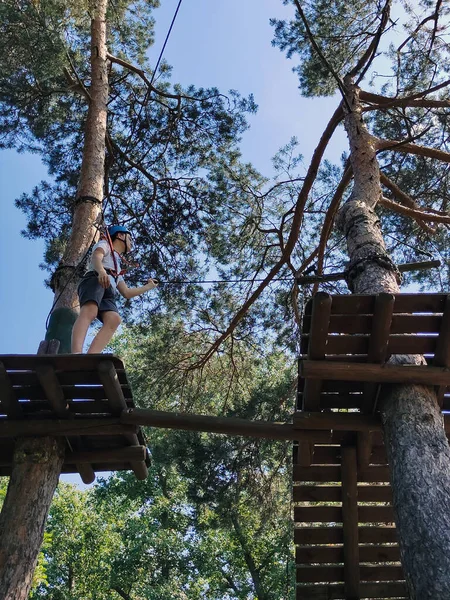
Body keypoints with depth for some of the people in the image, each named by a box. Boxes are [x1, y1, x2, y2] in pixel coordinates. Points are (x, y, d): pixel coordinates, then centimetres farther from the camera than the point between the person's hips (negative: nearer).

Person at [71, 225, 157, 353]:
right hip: (95, 280, -6)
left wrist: (148, 286, 49)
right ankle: (76, 355, -58)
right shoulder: (104, 244, 24)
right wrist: (102, 271, -24)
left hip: (108, 293, 6)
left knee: (114, 319, -26)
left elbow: (127, 293, 41)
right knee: (89, 312, -34)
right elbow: (96, 257, -1)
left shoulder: (117, 267, 44)